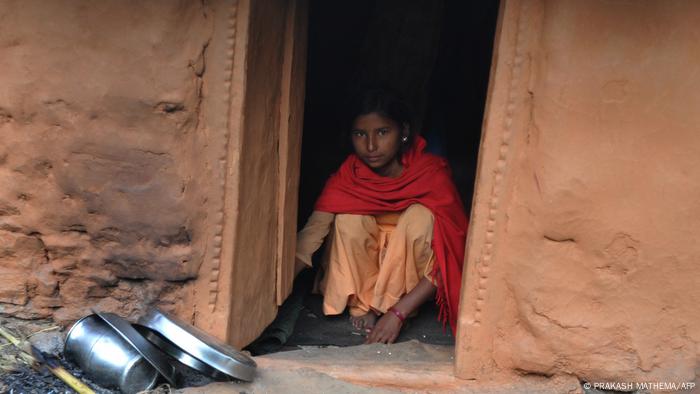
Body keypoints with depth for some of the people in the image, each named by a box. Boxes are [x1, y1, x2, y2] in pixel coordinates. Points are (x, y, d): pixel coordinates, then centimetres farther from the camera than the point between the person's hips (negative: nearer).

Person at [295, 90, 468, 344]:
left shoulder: (432, 174, -25)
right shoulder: (348, 175, -19)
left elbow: (449, 256, -27)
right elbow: (311, 235, -26)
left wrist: (398, 313, -34)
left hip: (411, 263, -1)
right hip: (362, 265, 2)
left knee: (421, 216, -31)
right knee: (349, 218, -27)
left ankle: (386, 306, -14)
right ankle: (361, 304, -9)